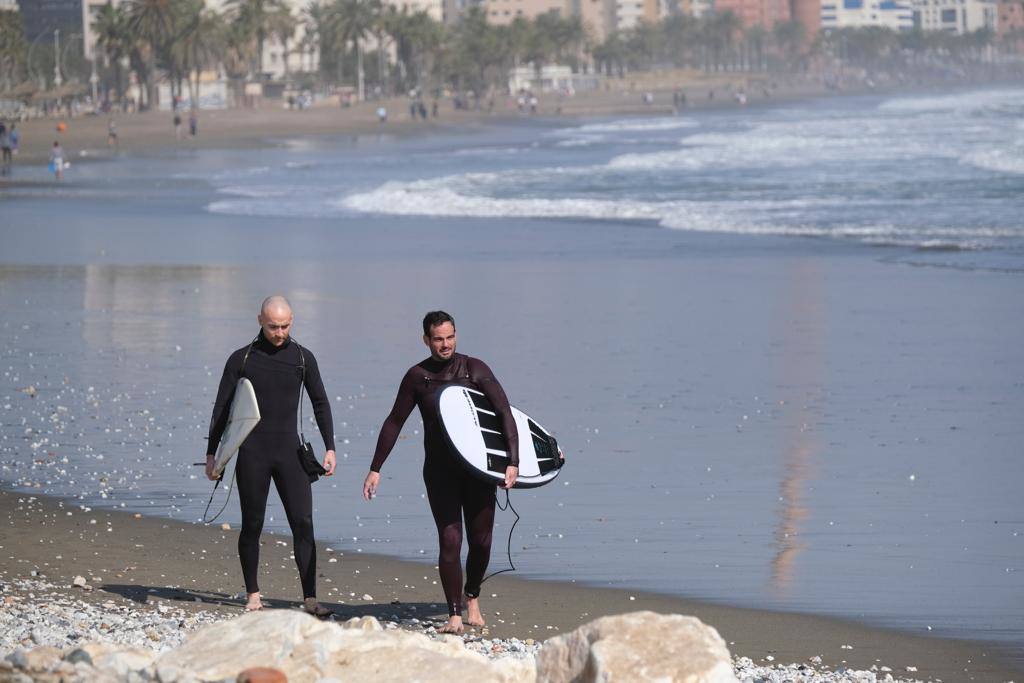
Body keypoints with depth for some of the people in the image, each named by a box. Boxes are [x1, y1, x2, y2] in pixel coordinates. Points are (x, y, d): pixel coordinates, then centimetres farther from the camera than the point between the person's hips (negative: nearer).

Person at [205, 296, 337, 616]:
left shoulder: (302, 358, 5)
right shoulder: (241, 359, 1)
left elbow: (320, 404, 12)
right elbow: (222, 409, 5)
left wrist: (330, 448, 4)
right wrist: (211, 454, 1)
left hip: (290, 451, 1)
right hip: (252, 454, -1)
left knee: (303, 523, -9)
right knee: (252, 525, 3)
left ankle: (310, 598, -12)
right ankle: (253, 595, 16)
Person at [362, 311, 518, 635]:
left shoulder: (475, 369, -4)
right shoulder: (418, 377, -1)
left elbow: (506, 413, -8)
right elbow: (394, 423, 7)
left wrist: (513, 462, -17)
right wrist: (375, 469, 5)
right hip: (440, 470, 0)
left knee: (481, 541, 5)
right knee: (450, 540, -11)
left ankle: (472, 597, 32)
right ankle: (455, 616, -7)